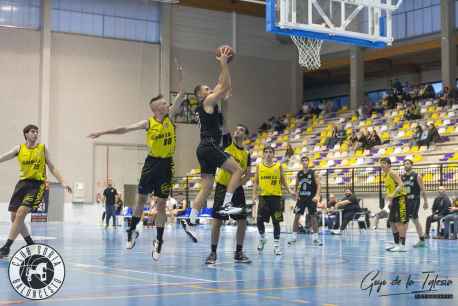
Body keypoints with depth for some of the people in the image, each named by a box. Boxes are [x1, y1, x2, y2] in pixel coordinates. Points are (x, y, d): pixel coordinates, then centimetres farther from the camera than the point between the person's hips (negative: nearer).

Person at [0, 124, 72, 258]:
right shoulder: (19, 148, 7)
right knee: (14, 217, 4)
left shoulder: (42, 148, 4)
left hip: (37, 184, -4)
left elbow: (52, 168, 8)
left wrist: (63, 183, 0)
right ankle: (31, 244, 21)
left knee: (21, 213, -19)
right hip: (23, 182, 4)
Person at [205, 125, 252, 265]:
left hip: (237, 188, 4)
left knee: (242, 221, 3)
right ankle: (213, 252, 6)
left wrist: (239, 182, -9)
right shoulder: (227, 145, -2)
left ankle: (239, 252, 16)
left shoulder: (246, 154, 8)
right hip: (222, 186, -4)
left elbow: (248, 175, 6)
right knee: (217, 220, -4)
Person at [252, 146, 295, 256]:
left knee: (276, 221, 1)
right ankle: (262, 238, 21)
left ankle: (276, 245, 8)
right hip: (263, 196, 0)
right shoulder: (259, 166, 6)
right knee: (259, 220, -5)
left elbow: (283, 181, 12)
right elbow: (256, 182, 9)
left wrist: (290, 191, -2)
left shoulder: (278, 166, 5)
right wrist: (254, 194, -3)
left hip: (276, 196, 0)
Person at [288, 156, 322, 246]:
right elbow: (296, 186, 17)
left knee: (313, 217, 0)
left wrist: (317, 196, -20)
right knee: (296, 216, -2)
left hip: (311, 198, -3)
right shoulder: (299, 174, 7)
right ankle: (294, 237, 4)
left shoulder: (313, 173, -3)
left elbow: (318, 185, -7)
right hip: (301, 198, 3)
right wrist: (296, 194, 1)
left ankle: (315, 238, 7)